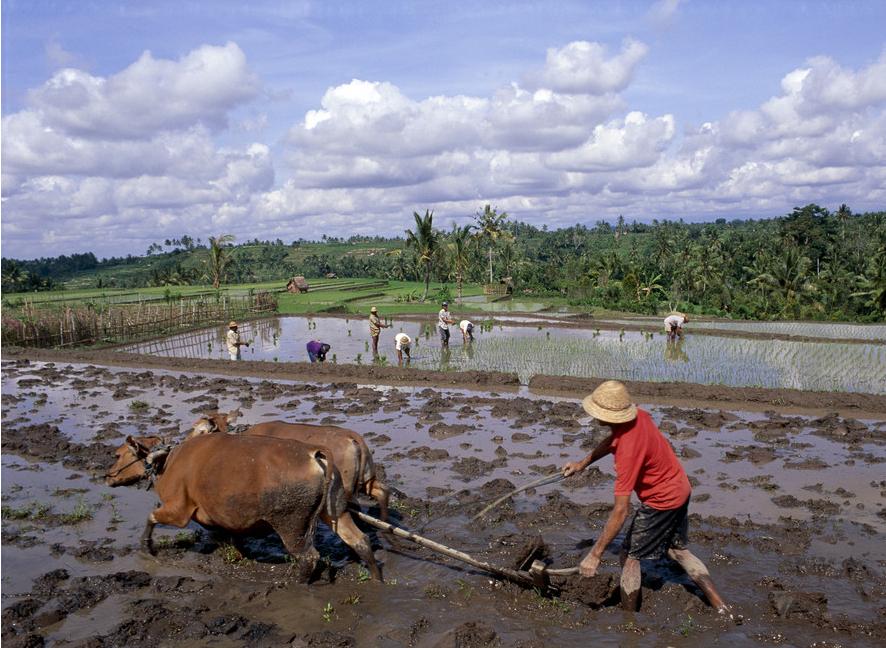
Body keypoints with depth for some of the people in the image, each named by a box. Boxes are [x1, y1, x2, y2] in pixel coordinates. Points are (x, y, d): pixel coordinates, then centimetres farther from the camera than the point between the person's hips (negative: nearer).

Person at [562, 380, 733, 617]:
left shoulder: (629, 451, -35)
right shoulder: (637, 416, -12)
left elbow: (620, 511, -35)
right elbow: (611, 440, 13)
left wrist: (595, 554, -30)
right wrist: (583, 463, 15)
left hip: (661, 501, -9)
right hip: (680, 489, 9)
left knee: (630, 557, 5)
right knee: (677, 551, 24)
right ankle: (721, 606, 30)